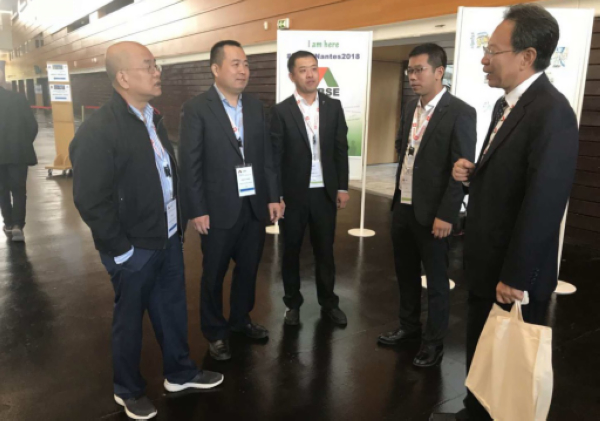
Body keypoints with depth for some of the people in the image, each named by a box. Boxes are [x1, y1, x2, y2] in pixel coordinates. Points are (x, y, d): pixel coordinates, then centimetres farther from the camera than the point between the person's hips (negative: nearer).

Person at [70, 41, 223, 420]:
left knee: (173, 309, 20)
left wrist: (178, 225, 10)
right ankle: (128, 389, 36)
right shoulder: (98, 130, -19)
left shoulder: (153, 117, 7)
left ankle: (180, 372, 42)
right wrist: (121, 249, -16)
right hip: (134, 249, -7)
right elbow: (90, 199, -20)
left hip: (168, 239, 7)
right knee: (130, 319, 13)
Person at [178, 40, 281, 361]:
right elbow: (189, 164, -10)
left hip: (255, 206, 5)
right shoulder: (196, 108, -9)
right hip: (219, 209, -4)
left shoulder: (256, 106, 6)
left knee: (248, 268, 17)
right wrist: (197, 210, -12)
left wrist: (272, 196, 5)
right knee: (214, 274, 11)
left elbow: (266, 155, 8)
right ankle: (215, 331, 30)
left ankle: (241, 319, 39)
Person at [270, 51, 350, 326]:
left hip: (325, 192, 2)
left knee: (325, 251, 12)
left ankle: (329, 303, 29)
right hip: (293, 194, -2)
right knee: (291, 251, 11)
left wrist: (342, 187, 2)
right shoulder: (281, 111, -5)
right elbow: (275, 156, -6)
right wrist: (276, 196, -8)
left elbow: (341, 149, 5)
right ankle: (293, 304, 29)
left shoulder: (334, 107, 3)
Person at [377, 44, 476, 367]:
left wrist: (446, 215, -18)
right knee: (406, 274, 18)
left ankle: (434, 341, 25)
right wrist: (398, 194, 11)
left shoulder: (460, 113, -14)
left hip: (432, 213, -7)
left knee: (436, 280, 9)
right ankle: (409, 327, 37)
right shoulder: (410, 108, 8)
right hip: (402, 207, 7)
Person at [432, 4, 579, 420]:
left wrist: (514, 277, -20)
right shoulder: (507, 104, 8)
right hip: (487, 264, 9)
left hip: (515, 275, -9)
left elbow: (544, 202, -24)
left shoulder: (551, 111, -21)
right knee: (480, 353, 23)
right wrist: (472, 173, -4)